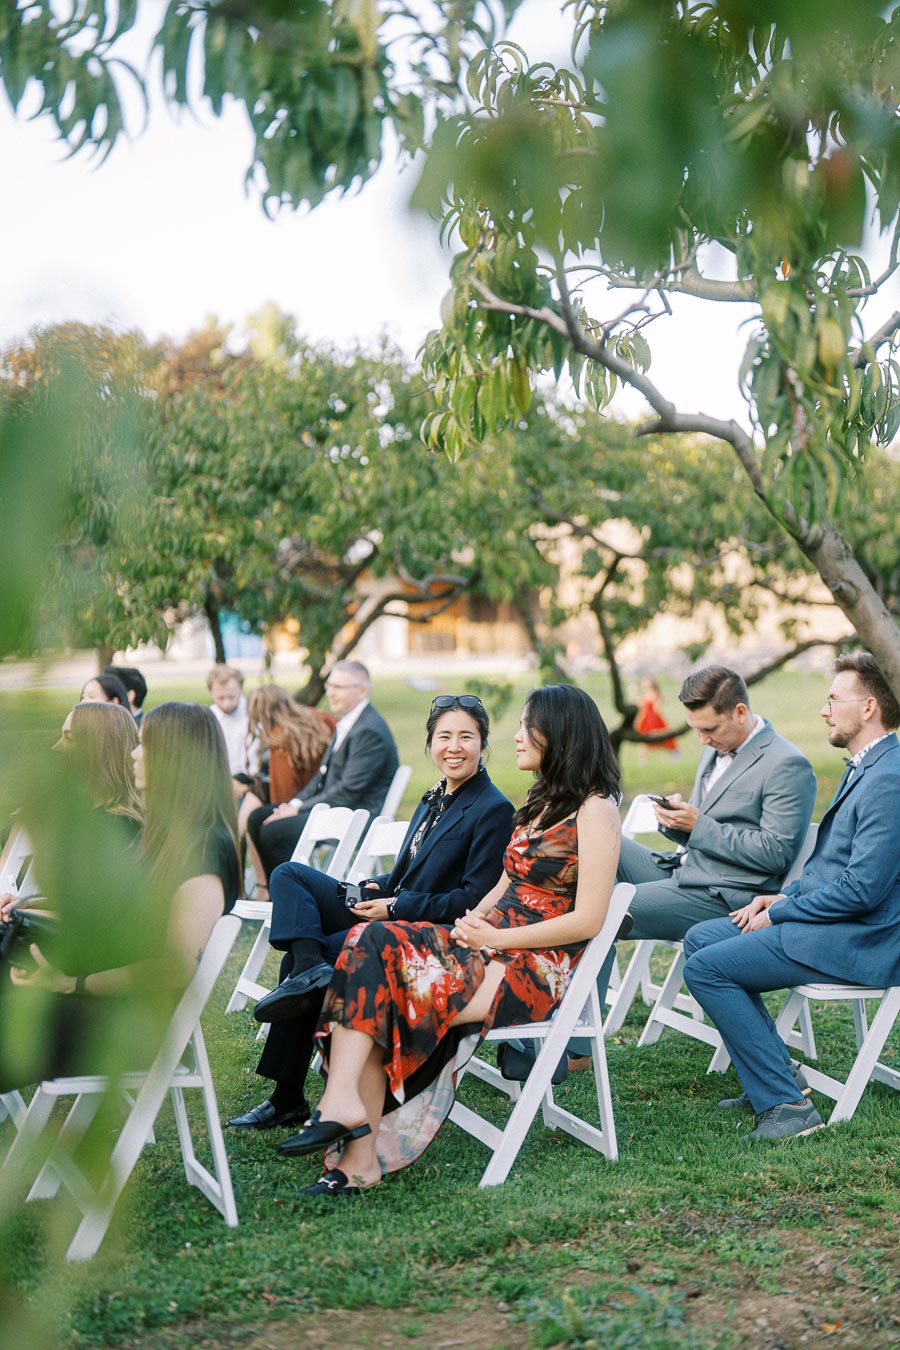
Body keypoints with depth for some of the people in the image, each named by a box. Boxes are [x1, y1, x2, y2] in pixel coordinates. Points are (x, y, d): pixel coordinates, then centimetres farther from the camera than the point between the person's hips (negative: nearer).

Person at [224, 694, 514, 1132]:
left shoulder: (494, 811, -10)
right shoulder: (432, 801, 16)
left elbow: (476, 899, -15)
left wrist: (397, 907, -17)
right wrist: (375, 887, 1)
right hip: (391, 915, 9)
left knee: (299, 958, -20)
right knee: (288, 875, -6)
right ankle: (309, 969, -24)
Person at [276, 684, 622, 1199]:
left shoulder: (595, 808, -6)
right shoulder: (540, 802, 21)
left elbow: (588, 920, -13)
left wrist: (494, 937, -12)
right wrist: (472, 922, 0)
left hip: (539, 968, -8)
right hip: (492, 946, 8)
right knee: (374, 941, -19)